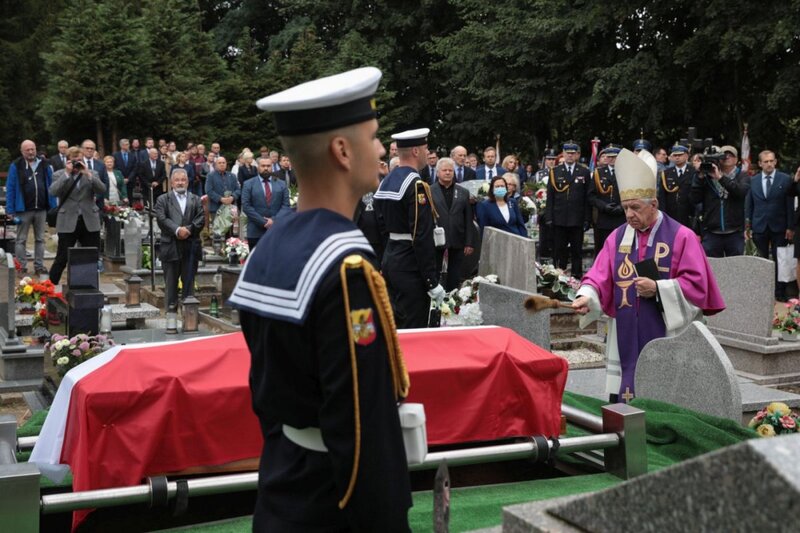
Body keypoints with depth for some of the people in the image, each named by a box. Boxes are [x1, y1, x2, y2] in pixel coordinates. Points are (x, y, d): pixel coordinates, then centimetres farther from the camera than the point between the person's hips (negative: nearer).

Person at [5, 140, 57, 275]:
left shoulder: (44, 165, 5)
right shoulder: (16, 166, -3)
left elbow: (51, 186, 8)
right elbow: (10, 189, -4)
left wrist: (53, 207, 2)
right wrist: (10, 211, -9)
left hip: (41, 209, 3)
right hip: (23, 209, -3)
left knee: (40, 239, 10)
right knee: (21, 240, 4)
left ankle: (39, 266, 17)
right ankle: (21, 267, 9)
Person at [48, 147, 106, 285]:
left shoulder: (92, 174, 10)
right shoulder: (59, 175, 4)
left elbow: (102, 190, -5)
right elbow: (53, 192, -13)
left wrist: (88, 174, -13)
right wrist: (67, 173, -15)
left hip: (90, 222, 2)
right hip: (68, 223, -2)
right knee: (62, 258, -1)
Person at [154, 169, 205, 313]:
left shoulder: (196, 200, 14)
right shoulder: (163, 199, 7)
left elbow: (201, 219, 2)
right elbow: (161, 219, -7)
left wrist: (188, 230, -13)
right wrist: (177, 230, -18)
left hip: (191, 247, 2)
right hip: (171, 247, -1)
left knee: (189, 281, 4)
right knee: (171, 282, 3)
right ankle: (171, 310, 8)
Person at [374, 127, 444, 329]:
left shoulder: (386, 182, 10)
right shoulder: (416, 185, -17)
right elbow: (422, 238, -21)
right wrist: (432, 281, -19)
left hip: (390, 260, 9)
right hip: (410, 266, -9)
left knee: (395, 325, 16)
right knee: (413, 329, -3)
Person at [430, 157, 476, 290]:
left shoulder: (463, 193, 10)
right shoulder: (429, 192, 1)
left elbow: (469, 220, 6)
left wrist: (470, 243, 0)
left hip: (457, 243, 2)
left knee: (454, 279, 7)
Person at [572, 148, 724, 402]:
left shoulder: (681, 236, -3)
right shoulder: (617, 237, 9)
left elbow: (696, 284, -6)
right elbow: (600, 276, 2)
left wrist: (658, 289, -16)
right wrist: (587, 296, -18)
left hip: (666, 336, -3)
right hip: (627, 337, 4)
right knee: (624, 405, 4)